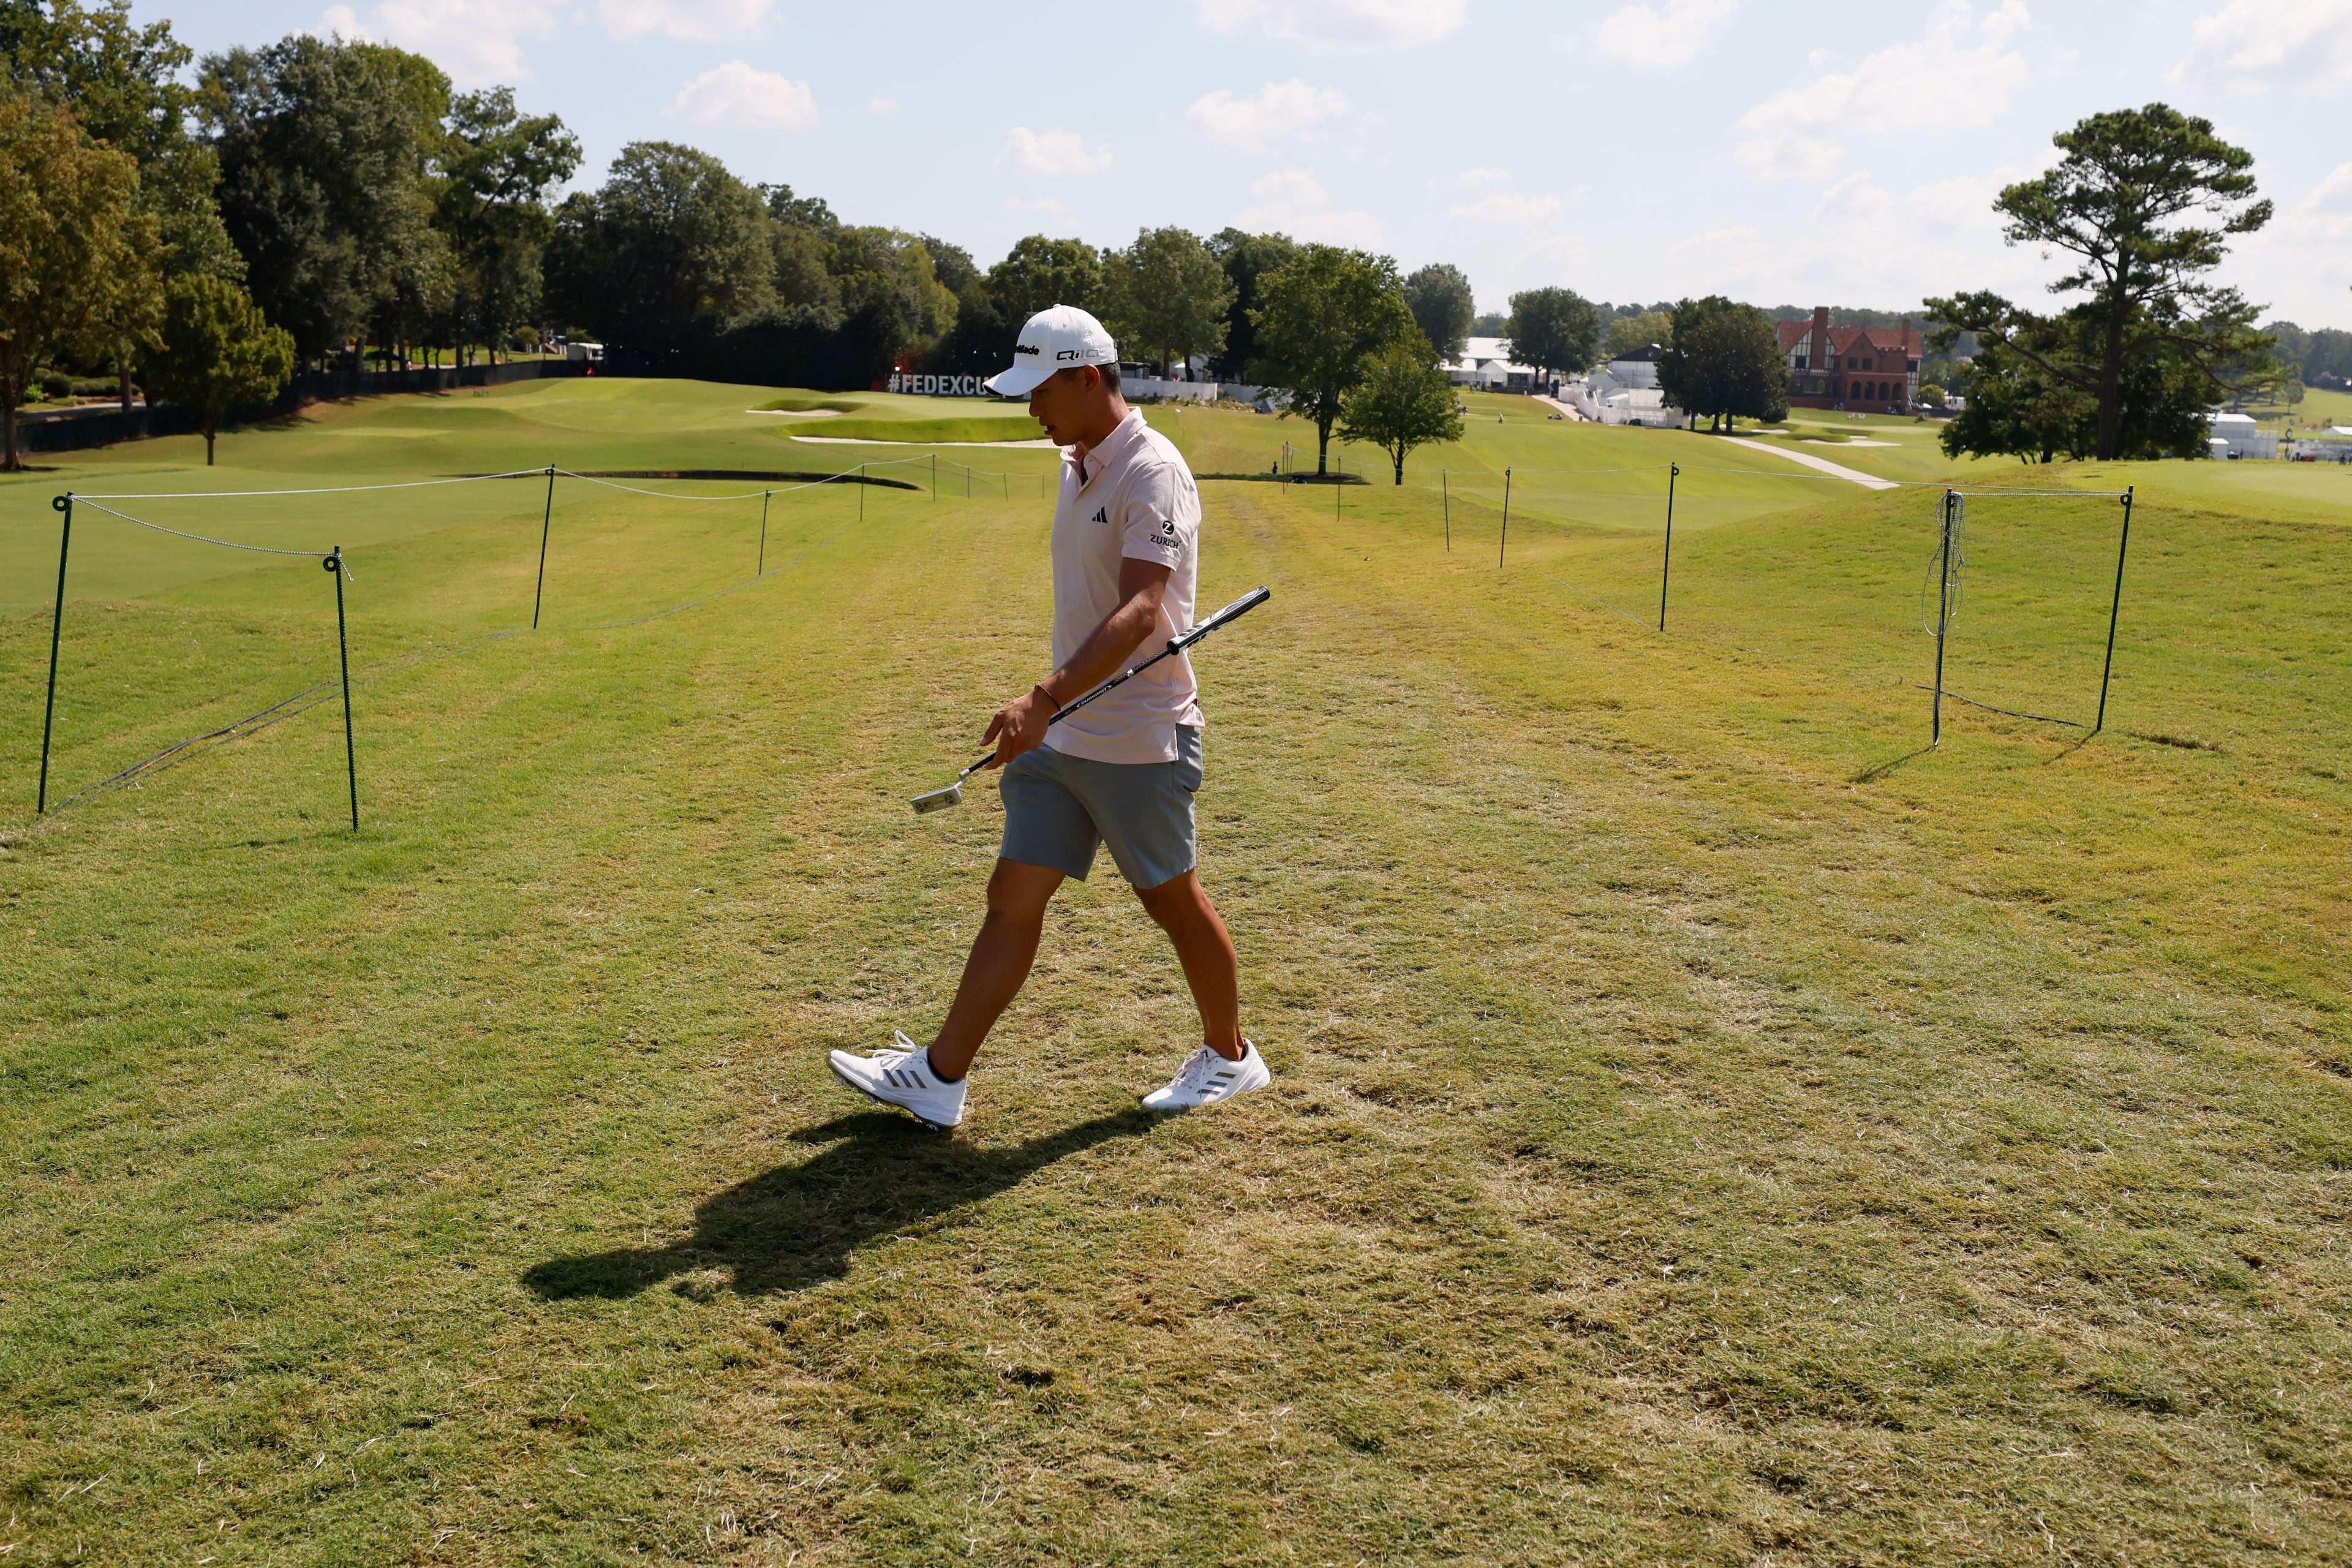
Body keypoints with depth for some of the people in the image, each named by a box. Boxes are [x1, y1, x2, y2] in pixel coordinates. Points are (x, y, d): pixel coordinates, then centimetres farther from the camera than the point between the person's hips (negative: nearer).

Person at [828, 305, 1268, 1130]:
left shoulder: (1152, 472, -17)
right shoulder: (1078, 468, 11)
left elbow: (1142, 612, -29)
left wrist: (1046, 697, -39)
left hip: (1139, 742, -8)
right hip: (1062, 738, 8)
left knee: (1173, 900, 7)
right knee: (1013, 896, 6)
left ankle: (1230, 1056, 28)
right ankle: (939, 1076, 9)